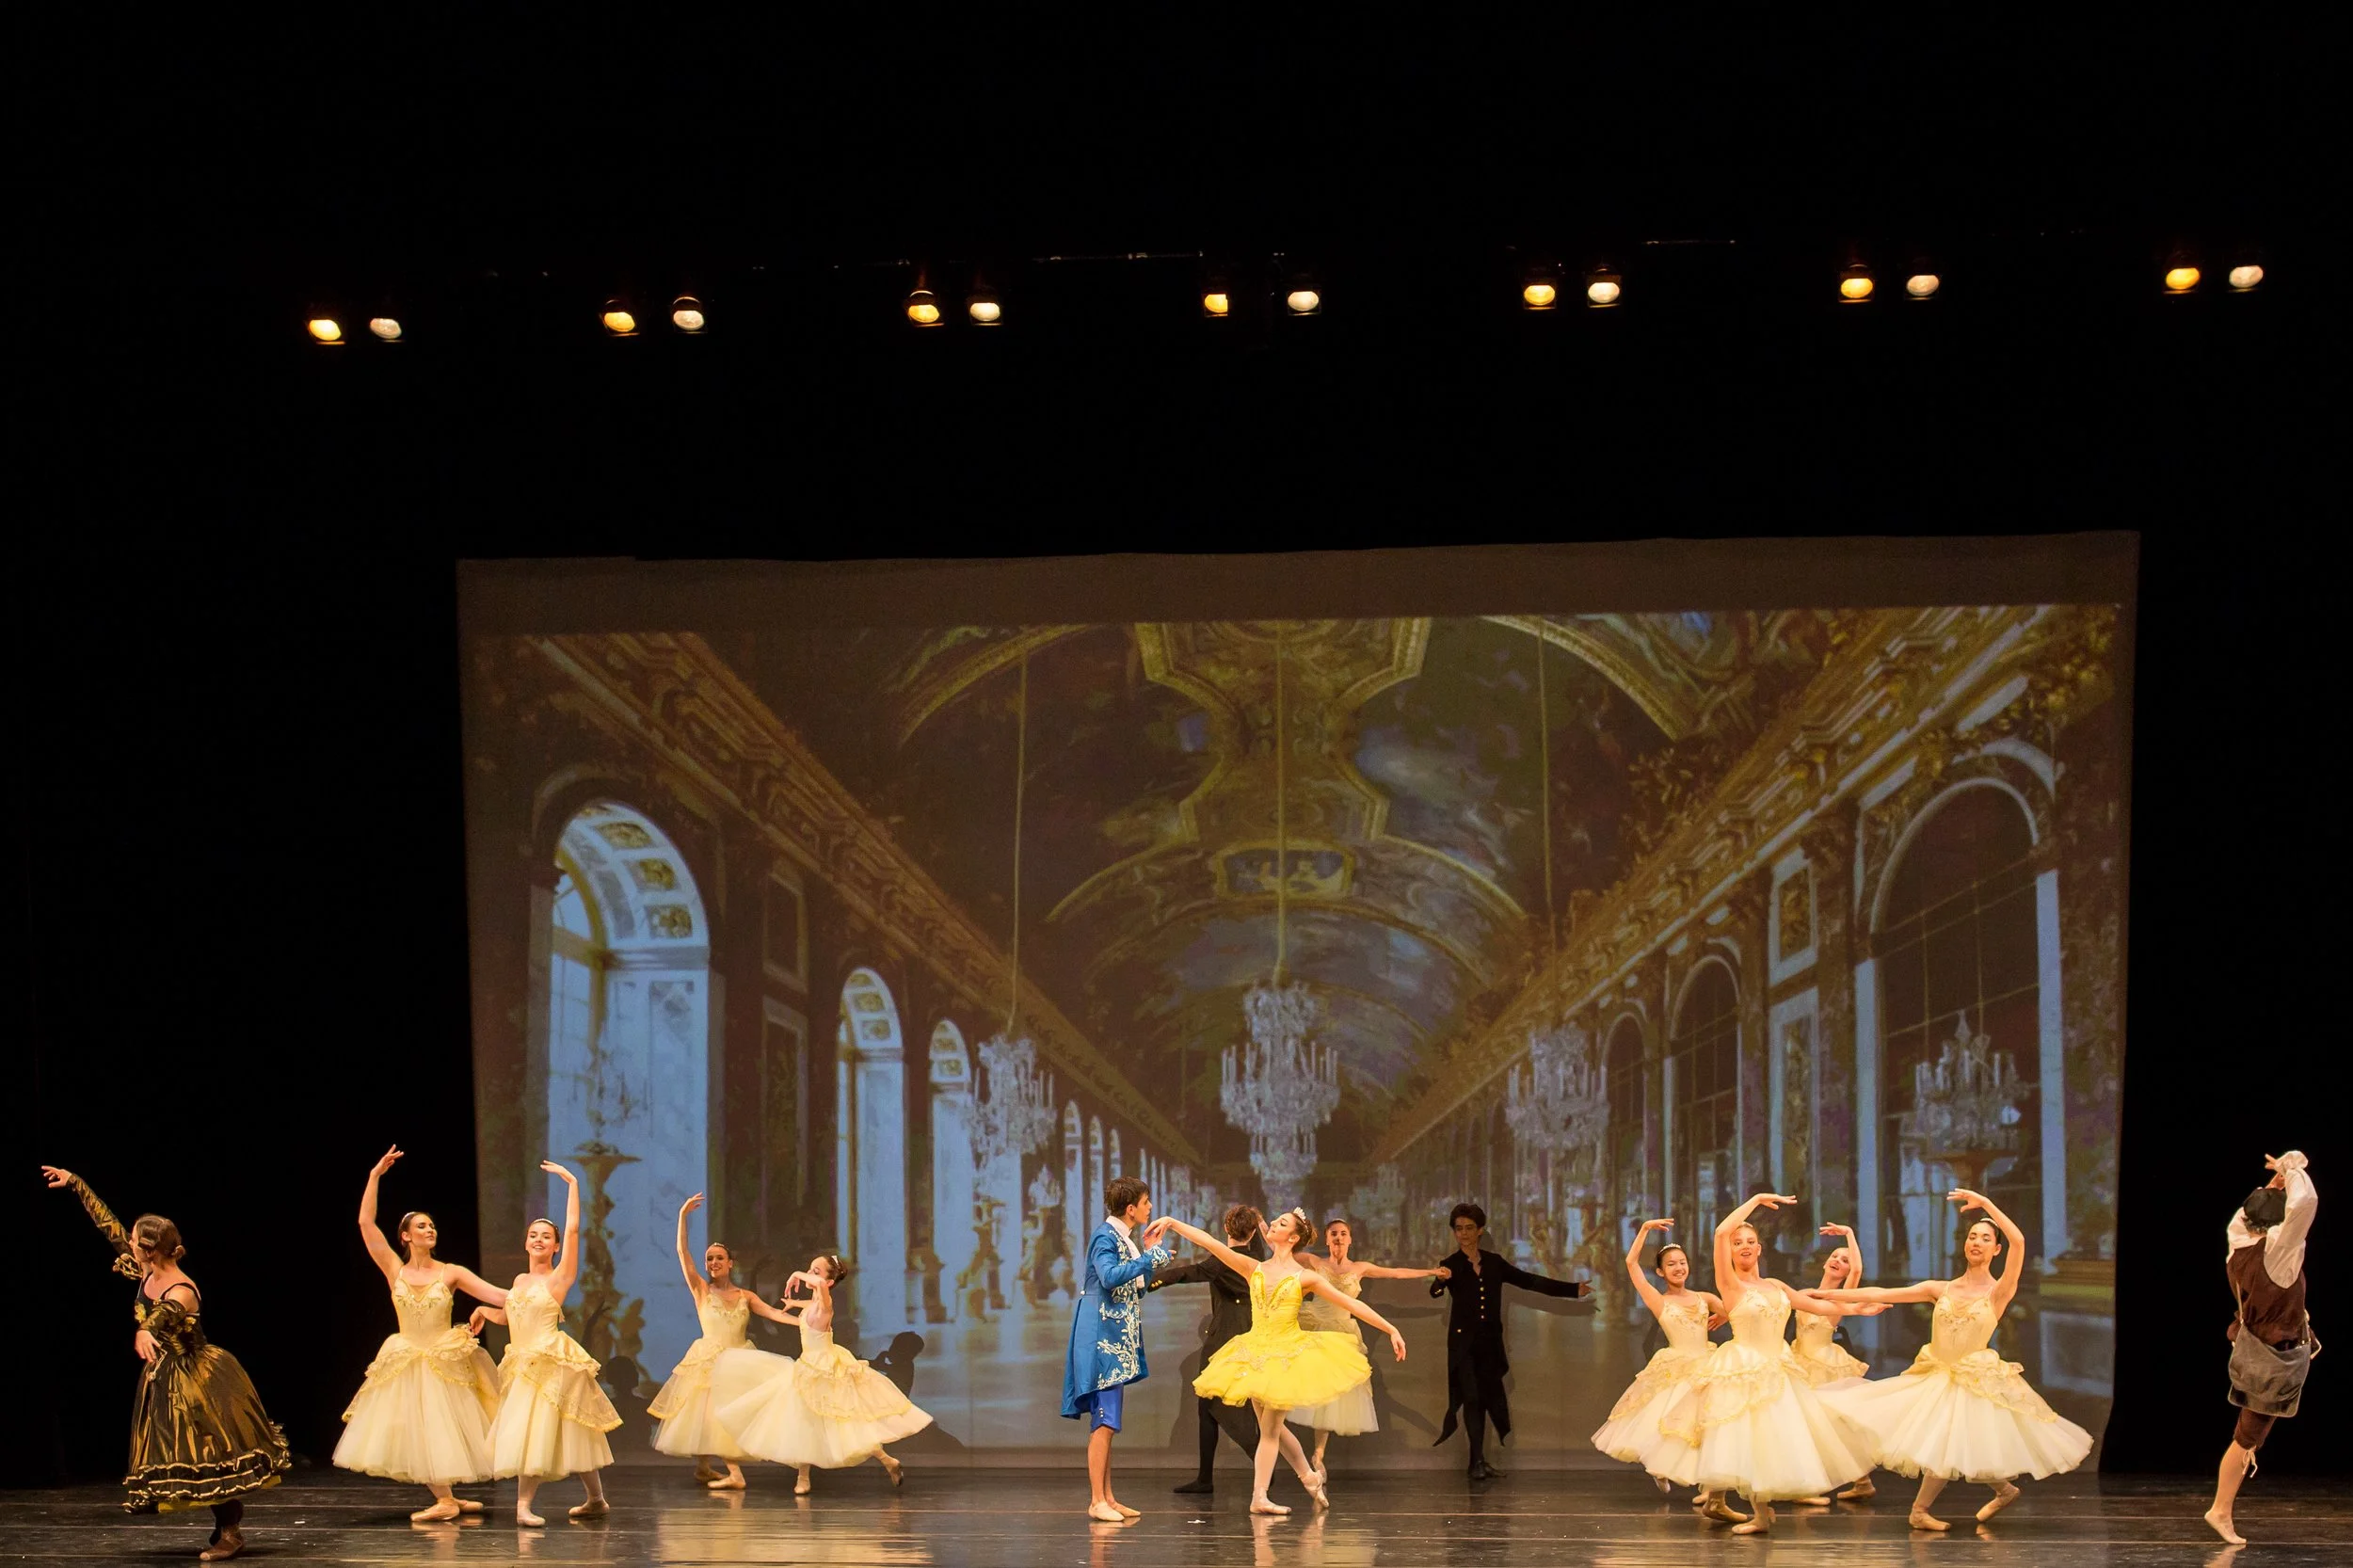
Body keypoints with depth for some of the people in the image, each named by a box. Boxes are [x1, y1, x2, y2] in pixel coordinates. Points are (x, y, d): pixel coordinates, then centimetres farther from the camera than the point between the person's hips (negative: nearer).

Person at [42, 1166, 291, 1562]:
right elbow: (109, 1225, 3)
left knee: (215, 1456, -3)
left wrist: (144, 1330, -73)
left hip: (200, 1380, -8)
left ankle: (231, 1533, 5)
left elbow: (164, 1312, -50)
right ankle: (224, 1529, 21)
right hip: (168, 1380, 8)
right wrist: (75, 1184, 7)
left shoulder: (181, 1292, -25)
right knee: (190, 1457, 12)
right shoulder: (146, 1273, -3)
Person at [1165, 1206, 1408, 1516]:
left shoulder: (1305, 1277, -5)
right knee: (1271, 1427, 11)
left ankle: (1259, 1496, 2)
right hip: (1256, 1353, 4)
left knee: (1269, 1427, -4)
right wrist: (1172, 1223, -12)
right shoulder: (1254, 1269, 3)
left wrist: (1391, 1330, -9)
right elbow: (1209, 1242, -4)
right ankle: (1309, 1477, 30)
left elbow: (1350, 1303, -6)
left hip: (1289, 1354, -4)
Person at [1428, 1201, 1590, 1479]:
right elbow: (1435, 1292, -19)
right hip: (1463, 1341, -4)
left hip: (1490, 1341, 4)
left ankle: (1479, 1463, 9)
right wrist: (1440, 1279, -44)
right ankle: (1477, 1462, -10)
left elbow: (1528, 1281, 11)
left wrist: (1572, 1289, 8)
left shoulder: (1494, 1262, 10)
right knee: (1472, 1398, -9)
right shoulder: (1449, 1265, -1)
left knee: (1489, 1398, 4)